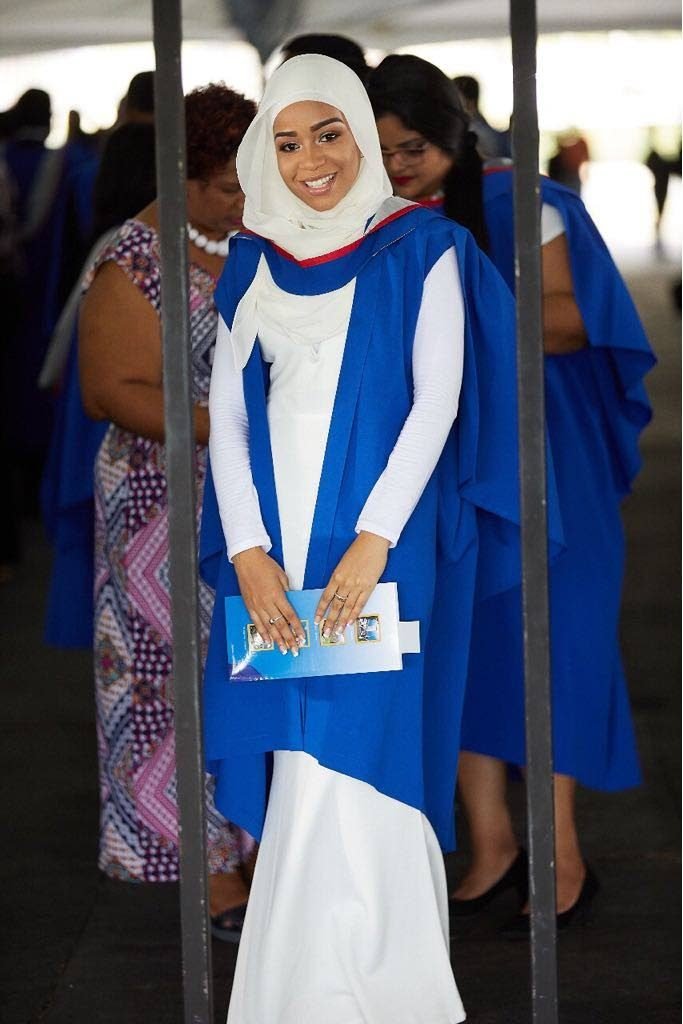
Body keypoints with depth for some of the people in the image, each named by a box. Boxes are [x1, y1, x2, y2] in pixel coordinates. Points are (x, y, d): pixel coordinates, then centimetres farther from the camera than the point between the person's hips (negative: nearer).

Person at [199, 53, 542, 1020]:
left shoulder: (421, 249, -1)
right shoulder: (254, 259, 11)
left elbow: (440, 399, -7)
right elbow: (228, 408, 7)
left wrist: (371, 541, -16)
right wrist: (247, 550, -6)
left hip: (380, 535, -4)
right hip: (275, 544, 4)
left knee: (345, 763, -10)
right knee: (302, 761, 3)